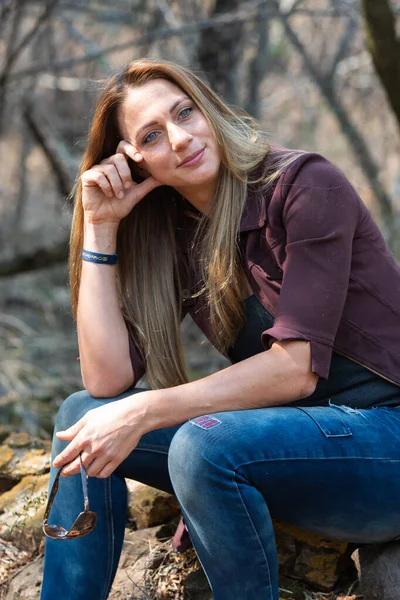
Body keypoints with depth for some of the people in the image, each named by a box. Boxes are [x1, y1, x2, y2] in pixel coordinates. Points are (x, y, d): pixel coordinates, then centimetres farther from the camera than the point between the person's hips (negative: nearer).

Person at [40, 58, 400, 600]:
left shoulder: (305, 185, -13)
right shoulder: (169, 236, 7)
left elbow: (297, 366, -19)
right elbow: (108, 380, -4)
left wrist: (144, 412, -21)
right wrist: (99, 227, -5)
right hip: (294, 436, 7)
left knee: (203, 443, -31)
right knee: (84, 418, -2)